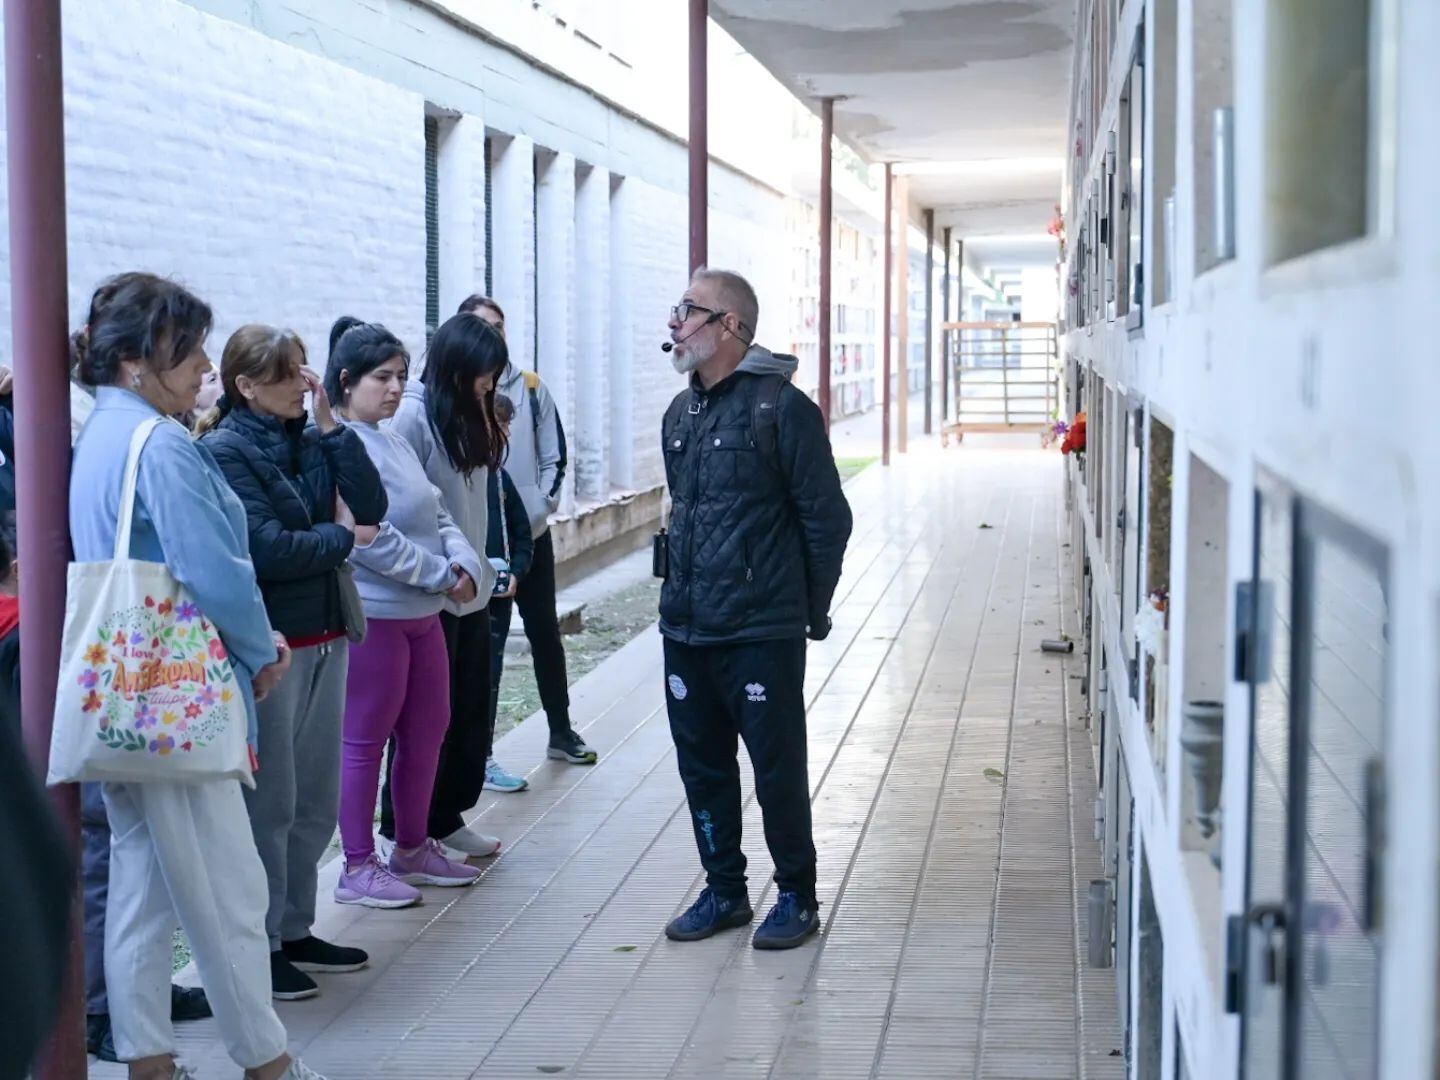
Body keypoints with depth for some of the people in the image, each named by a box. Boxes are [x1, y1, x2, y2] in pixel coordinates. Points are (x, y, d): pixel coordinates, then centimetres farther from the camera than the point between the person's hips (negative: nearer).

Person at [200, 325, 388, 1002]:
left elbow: (370, 508, -2)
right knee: (270, 804, 0)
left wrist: (331, 423, -4)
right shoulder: (226, 452, -11)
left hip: (326, 637, 7)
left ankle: (294, 930, 27)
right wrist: (341, 538, -6)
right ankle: (261, 947, 11)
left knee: (317, 800, 14)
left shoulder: (310, 442, 10)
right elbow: (266, 549, -20)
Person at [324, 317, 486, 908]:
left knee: (428, 729, 16)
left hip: (422, 613, 9)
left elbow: (436, 515, 14)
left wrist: (464, 561, -5)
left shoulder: (393, 439, 12)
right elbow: (368, 537, -23)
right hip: (373, 614, -9)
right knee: (365, 741, 1)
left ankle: (413, 849, 30)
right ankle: (358, 869, 11)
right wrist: (441, 576, -16)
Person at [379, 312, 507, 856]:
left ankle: (446, 817, 27)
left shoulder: (470, 415, 10)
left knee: (470, 713, 14)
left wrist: (484, 563, 8)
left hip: (472, 591, 8)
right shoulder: (414, 414, -16)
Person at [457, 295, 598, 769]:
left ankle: (561, 732, 26)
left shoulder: (531, 389, 4)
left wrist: (543, 502, -4)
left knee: (545, 631, 13)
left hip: (532, 534, 4)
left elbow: (553, 455, 9)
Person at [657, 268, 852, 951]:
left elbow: (827, 516, -8)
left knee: (778, 770, 1)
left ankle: (796, 896, 16)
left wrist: (812, 609, -3)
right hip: (686, 630, 7)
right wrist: (682, 589, 17)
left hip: (762, 635, -7)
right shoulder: (681, 414, 12)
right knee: (702, 766, 13)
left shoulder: (781, 407, -10)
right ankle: (723, 890, 26)